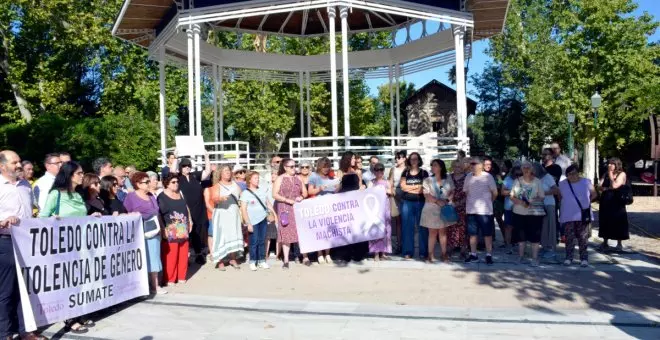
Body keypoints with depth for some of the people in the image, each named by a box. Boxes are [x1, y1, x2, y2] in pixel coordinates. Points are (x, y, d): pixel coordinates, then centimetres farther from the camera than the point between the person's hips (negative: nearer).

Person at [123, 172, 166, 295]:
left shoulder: (151, 196, 15)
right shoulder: (131, 197, -5)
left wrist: (162, 227, 17)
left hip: (154, 232, 7)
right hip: (140, 234, -6)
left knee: (154, 258, 9)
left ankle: (155, 285, 15)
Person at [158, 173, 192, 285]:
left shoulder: (180, 194, 14)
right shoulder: (162, 196, -6)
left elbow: (186, 207, 22)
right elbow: (158, 213, -11)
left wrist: (190, 221, 16)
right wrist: (163, 229, -17)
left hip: (183, 230, 6)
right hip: (170, 232, -6)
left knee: (183, 255, 10)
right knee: (170, 256, -4)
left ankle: (181, 277, 21)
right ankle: (169, 279, 7)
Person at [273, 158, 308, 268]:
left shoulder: (298, 178, 12)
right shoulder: (280, 179, 0)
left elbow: (305, 192, 15)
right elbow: (275, 194, -7)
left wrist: (301, 197, -8)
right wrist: (288, 200, -16)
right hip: (285, 209, -3)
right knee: (286, 234, 0)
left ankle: (305, 257, 9)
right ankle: (286, 260, 5)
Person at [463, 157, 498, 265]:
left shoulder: (487, 176, -7)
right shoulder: (468, 177, 4)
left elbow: (495, 193, 0)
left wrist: (488, 202, 11)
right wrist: (469, 203, 10)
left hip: (485, 211, -4)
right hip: (471, 210, 4)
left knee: (487, 234, 4)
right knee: (472, 233, 9)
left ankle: (489, 255, 13)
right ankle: (473, 255, 19)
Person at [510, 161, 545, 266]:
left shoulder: (537, 181, 0)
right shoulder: (517, 181, 5)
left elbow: (542, 197, -1)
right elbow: (512, 196, 5)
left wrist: (533, 201, -20)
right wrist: (520, 202, -13)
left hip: (534, 213, -2)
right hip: (519, 212, 2)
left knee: (534, 236, -1)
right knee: (520, 235, 10)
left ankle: (535, 258, 7)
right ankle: (520, 256, 23)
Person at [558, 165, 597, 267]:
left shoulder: (586, 182, 2)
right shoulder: (562, 184, 5)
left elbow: (594, 194, 13)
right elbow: (559, 196, 17)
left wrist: (586, 202, 6)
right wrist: (567, 204, 7)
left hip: (583, 215, -1)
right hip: (568, 216, 1)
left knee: (583, 238, 3)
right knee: (569, 238, 3)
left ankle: (584, 258, 11)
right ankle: (568, 258, 12)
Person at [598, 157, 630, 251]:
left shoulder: (622, 174, -4)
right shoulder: (606, 174, 12)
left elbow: (615, 185, -18)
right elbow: (600, 186, 3)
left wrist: (611, 174, -9)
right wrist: (607, 188, -15)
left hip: (617, 202, -5)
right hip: (605, 202, 5)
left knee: (618, 222, 0)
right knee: (605, 222, 9)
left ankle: (619, 244, 11)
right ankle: (605, 243, 19)